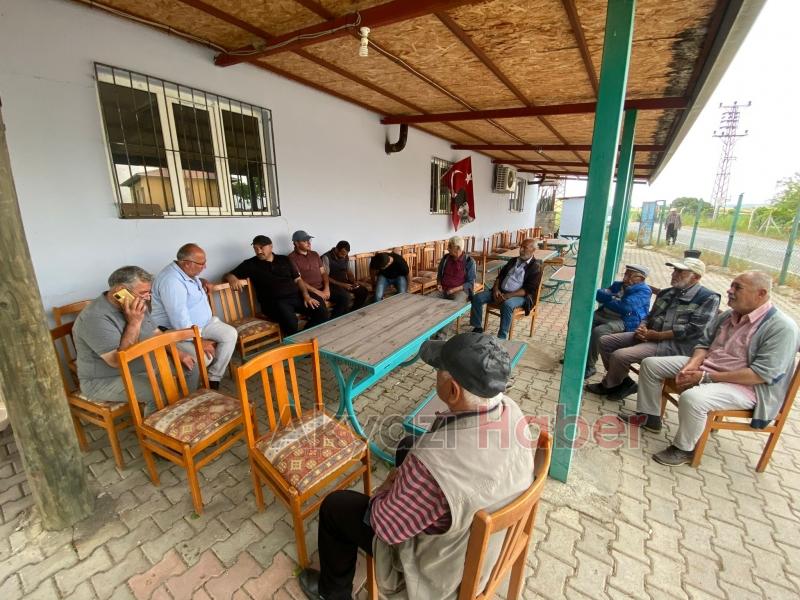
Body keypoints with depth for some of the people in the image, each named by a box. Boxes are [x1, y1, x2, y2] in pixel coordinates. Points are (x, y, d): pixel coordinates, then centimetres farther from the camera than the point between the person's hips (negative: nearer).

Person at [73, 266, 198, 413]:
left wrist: (178, 354, -3)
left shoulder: (136, 305, 0)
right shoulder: (95, 318, -27)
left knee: (190, 365, 2)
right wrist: (134, 323, -31)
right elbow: (118, 361, -31)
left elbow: (156, 334, 11)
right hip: (106, 380, -8)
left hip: (142, 364, 8)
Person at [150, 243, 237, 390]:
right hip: (177, 331, -9)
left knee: (230, 334, -11)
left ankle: (214, 378, -2)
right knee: (205, 356, -30)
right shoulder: (171, 281, -27)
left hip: (203, 322, 9)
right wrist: (199, 341, -27)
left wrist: (201, 282, 8)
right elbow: (180, 319, -31)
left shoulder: (188, 271, 2)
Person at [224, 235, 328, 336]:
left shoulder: (284, 260, 16)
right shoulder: (250, 264, 8)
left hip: (296, 296, 4)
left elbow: (298, 279, 15)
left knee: (321, 310, -20)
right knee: (290, 320, -36)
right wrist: (232, 278, -17)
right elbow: (226, 275, 9)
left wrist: (306, 296, -1)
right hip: (274, 301, -3)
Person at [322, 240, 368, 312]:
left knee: (364, 291, -9)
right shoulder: (327, 257, -16)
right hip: (333, 284, -7)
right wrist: (341, 284, -25)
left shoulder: (346, 257, 5)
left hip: (345, 282, 7)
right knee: (346, 297, -33)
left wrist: (354, 281, -5)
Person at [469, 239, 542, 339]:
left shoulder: (536, 267, -4)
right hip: (500, 291, 6)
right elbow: (500, 276, 17)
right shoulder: (513, 261, 17)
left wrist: (507, 296, -22)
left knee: (507, 304, -40)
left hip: (519, 296, -6)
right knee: (477, 297, -13)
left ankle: (501, 338, -32)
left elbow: (529, 290, -14)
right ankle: (477, 327, -2)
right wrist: (496, 289, -5)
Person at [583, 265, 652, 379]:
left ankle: (589, 366, -20)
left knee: (597, 332, -34)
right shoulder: (618, 284, 19)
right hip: (603, 314, 8)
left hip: (624, 321, -8)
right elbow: (599, 294, 7)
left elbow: (625, 307, -20)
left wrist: (607, 300, -4)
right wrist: (613, 298, -13)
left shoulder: (643, 290, -5)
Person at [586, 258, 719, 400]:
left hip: (675, 345, -8)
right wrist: (642, 328, -2)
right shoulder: (666, 293, 17)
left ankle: (608, 386, 5)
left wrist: (657, 335, -18)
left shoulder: (708, 298, -6)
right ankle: (622, 381, 11)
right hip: (650, 336, 8)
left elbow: (694, 329, -16)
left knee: (619, 355, -26)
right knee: (605, 341, -3)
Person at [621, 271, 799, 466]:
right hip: (705, 366, 8)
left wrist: (706, 377, -24)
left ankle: (684, 449, -8)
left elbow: (762, 374, -23)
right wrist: (692, 365, -9)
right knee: (650, 364, 1)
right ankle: (650, 417, 14)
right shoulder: (727, 316, 5)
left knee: (691, 398, -36)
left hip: (743, 385, -8)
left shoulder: (782, 327, -17)